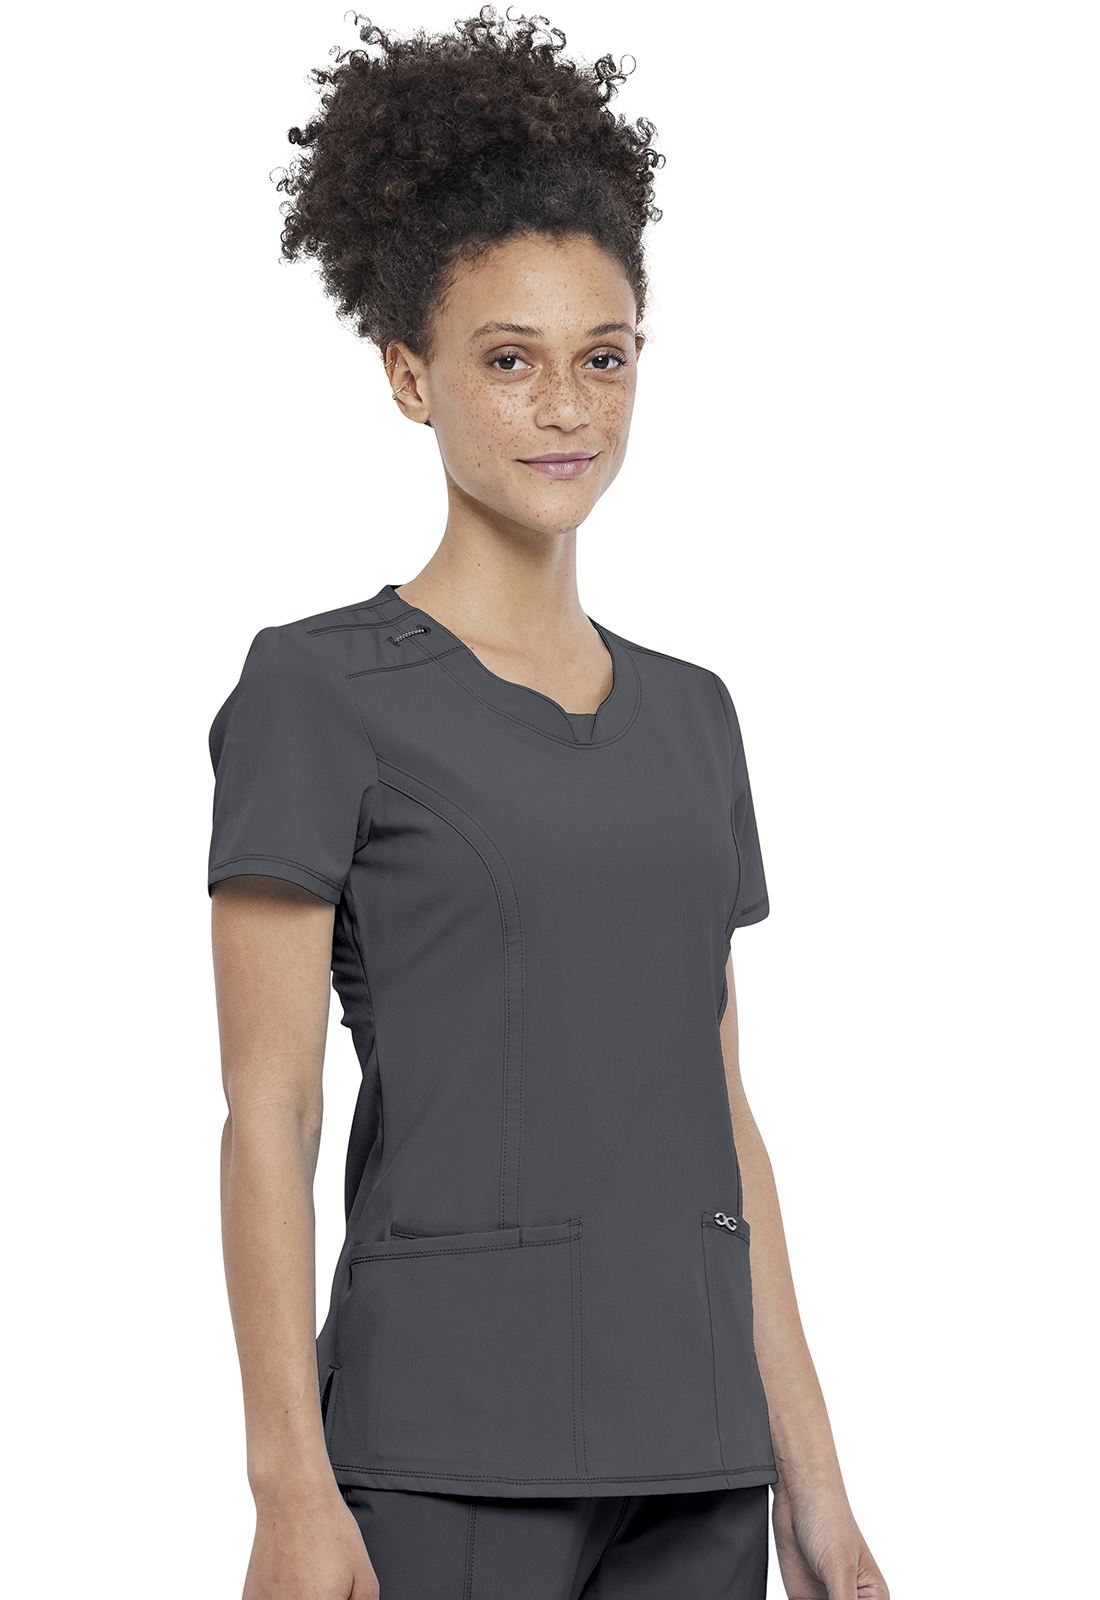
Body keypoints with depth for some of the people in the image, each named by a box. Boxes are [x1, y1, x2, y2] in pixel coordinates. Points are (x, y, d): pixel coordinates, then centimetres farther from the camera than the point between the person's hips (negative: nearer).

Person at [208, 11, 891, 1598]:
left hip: (688, 1458, 6)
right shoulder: (319, 692, -4)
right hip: (447, 1448, -6)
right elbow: (268, 1112, -9)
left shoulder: (688, 712, 13)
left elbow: (717, 1112, 15)